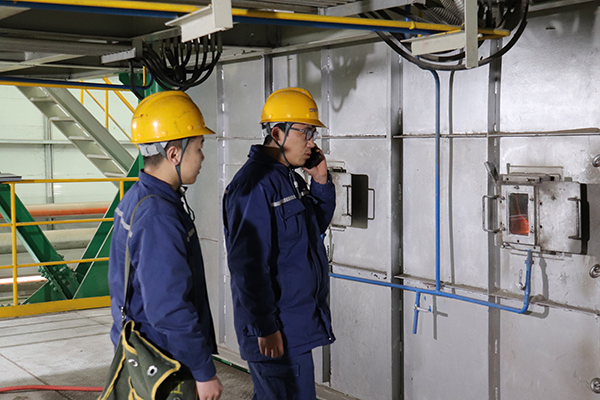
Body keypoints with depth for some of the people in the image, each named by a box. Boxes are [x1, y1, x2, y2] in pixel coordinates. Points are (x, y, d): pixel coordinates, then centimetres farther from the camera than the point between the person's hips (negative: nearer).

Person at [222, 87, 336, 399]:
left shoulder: (289, 179, 12)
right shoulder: (255, 184, -19)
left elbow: (317, 226, 24)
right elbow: (248, 263, -22)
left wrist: (321, 181, 8)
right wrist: (266, 327, -21)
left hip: (297, 323, 10)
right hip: (278, 332, -10)